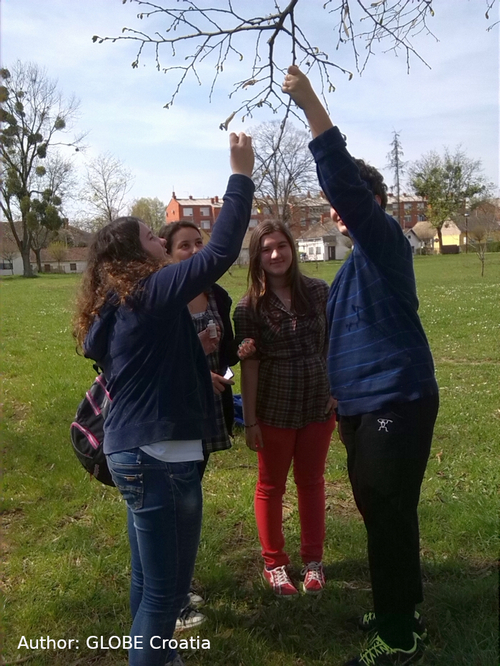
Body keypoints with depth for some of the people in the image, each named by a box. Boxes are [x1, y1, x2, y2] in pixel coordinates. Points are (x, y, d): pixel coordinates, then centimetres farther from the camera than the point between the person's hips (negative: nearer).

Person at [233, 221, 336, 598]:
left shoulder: (319, 292, -2)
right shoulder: (250, 307, -8)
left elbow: (333, 346, 5)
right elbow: (250, 365, -8)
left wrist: (337, 392, 3)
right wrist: (249, 420, -7)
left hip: (319, 407, 2)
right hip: (274, 410, -2)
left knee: (312, 482, 16)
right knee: (271, 486, 14)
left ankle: (313, 560, 34)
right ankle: (274, 564, 32)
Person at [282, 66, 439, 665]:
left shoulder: (385, 242, -9)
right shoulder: (354, 262, 17)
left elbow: (346, 184, -26)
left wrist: (312, 107, -28)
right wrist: (343, 398, 20)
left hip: (396, 403, -9)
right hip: (363, 406, 9)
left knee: (389, 517, 0)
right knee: (378, 512, 18)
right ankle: (402, 612, 37)